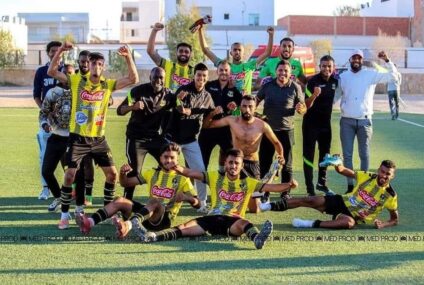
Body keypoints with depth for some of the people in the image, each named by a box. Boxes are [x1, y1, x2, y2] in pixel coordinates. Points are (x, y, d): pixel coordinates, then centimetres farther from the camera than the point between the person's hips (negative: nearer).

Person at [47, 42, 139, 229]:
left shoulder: (108, 85, 1)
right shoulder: (76, 81, -4)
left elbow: (133, 79, -5)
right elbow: (51, 72, -9)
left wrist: (128, 56, -17)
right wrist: (61, 51, -21)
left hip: (98, 139, 3)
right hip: (78, 138, -3)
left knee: (112, 173, 3)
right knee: (70, 175, -6)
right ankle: (64, 215, 6)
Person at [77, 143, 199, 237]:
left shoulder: (182, 178, 7)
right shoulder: (152, 173, 19)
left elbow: (197, 204, 0)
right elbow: (125, 183, 20)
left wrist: (185, 197, -22)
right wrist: (123, 173, -3)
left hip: (164, 218, -5)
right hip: (147, 215, 5)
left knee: (154, 201, -37)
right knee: (121, 201, -18)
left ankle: (129, 224, -65)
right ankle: (90, 222, -39)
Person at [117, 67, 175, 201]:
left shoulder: (168, 94, 1)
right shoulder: (138, 91, -9)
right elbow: (120, 110, -11)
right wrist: (133, 106, -32)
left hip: (157, 138, 4)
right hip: (137, 138, -4)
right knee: (134, 172, -6)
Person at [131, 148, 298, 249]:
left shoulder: (248, 182, 9)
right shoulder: (216, 177, 12)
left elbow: (269, 187, 0)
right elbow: (192, 174, 2)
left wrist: (288, 185, -18)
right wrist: (180, 169, -19)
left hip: (233, 221, -2)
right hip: (213, 218, 2)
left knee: (243, 223, -39)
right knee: (186, 227, -21)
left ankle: (257, 238, -71)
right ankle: (153, 237, -42)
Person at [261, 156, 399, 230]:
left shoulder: (390, 195, -11)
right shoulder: (368, 177, -5)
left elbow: (395, 219, 1)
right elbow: (343, 171, 0)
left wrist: (383, 224, -21)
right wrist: (337, 164, -24)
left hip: (354, 216, -3)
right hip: (343, 202, 3)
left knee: (349, 222, -42)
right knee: (310, 201, -14)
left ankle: (312, 224, -35)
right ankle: (271, 206, -9)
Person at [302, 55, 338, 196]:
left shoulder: (335, 81, 0)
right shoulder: (313, 81, -16)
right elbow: (307, 105, -18)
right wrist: (314, 95, -36)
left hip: (326, 122, 6)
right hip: (311, 123, -6)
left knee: (325, 153, 16)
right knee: (309, 155, -2)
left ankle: (322, 183, 31)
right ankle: (310, 188, -1)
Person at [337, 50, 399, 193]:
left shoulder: (371, 74, 1)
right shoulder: (343, 76, 7)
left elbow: (393, 75, -3)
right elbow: (335, 95, 13)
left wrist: (387, 61, -15)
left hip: (364, 121, -1)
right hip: (347, 121, 1)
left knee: (364, 154, 6)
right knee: (347, 154, 3)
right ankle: (350, 185, 10)